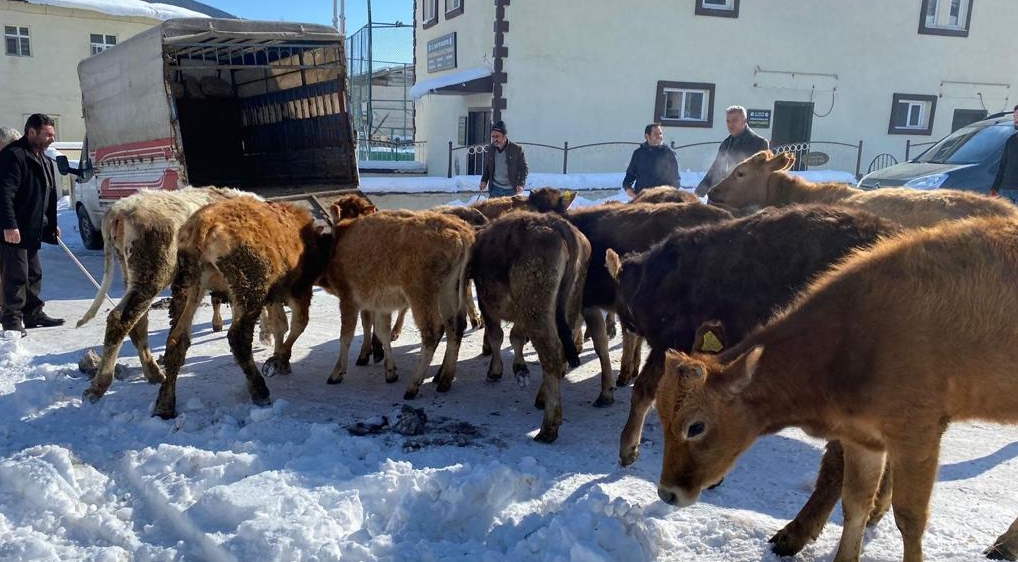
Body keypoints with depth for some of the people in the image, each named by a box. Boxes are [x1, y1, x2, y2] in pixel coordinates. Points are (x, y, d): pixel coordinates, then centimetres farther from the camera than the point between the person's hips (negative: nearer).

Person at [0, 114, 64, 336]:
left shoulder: (41, 158, 17)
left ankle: (33, 313, 26)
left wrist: (52, 224, 22)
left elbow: (49, 195, 24)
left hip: (32, 230, 10)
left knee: (33, 274, 16)